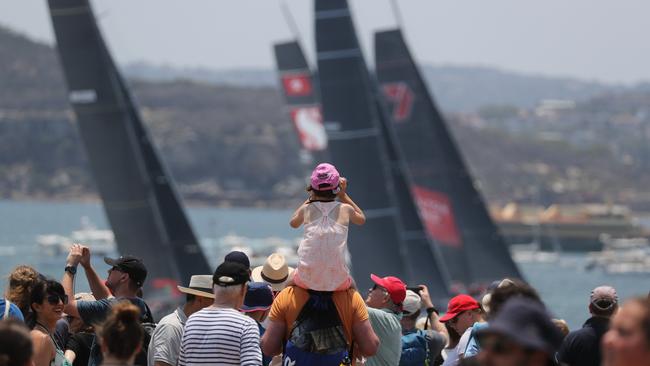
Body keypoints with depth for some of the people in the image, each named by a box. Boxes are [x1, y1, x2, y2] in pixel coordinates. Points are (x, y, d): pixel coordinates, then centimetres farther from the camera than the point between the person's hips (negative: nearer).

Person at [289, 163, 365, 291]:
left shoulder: (307, 209, -2)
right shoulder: (345, 209, -3)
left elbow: (293, 223, 23)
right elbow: (361, 219, 22)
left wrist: (310, 199, 23)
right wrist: (344, 195, 21)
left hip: (307, 281, 0)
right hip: (337, 283, 0)